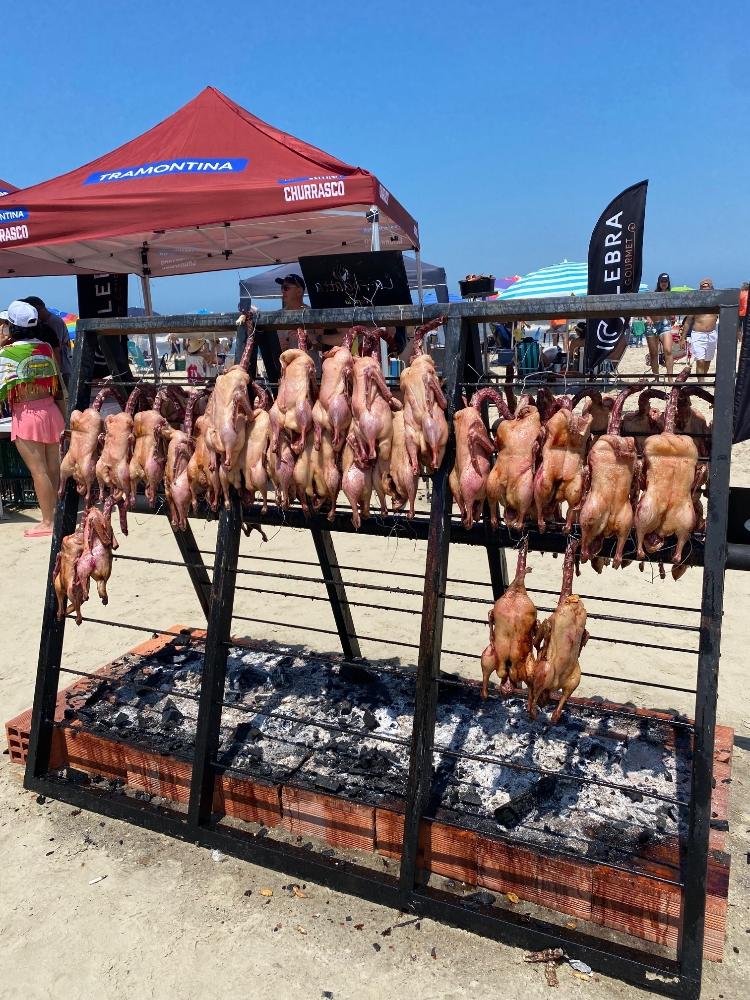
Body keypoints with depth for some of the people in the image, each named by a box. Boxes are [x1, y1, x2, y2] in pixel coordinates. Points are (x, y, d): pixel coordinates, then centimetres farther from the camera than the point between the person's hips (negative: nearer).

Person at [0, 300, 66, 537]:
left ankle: (47, 522, 3)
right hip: (50, 410, 6)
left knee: (38, 470, -2)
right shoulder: (45, 348, 6)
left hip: (26, 415, -6)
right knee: (54, 468, 11)